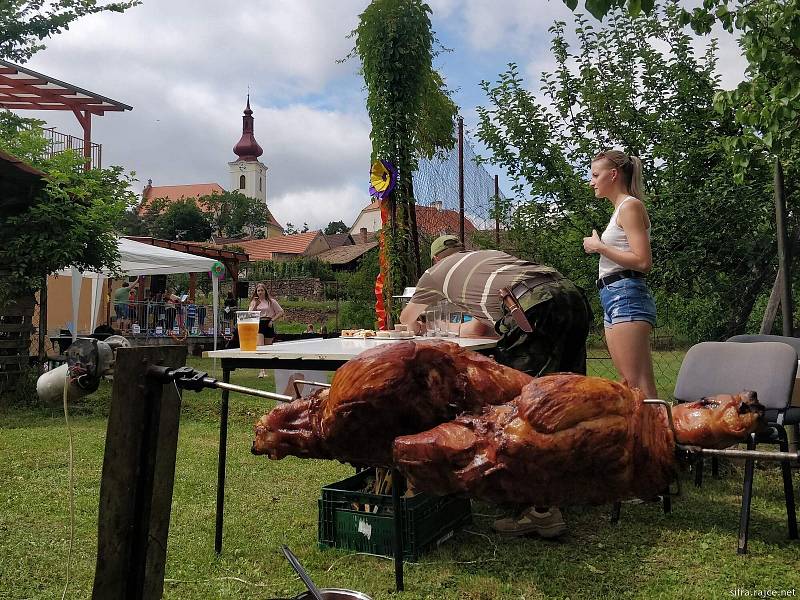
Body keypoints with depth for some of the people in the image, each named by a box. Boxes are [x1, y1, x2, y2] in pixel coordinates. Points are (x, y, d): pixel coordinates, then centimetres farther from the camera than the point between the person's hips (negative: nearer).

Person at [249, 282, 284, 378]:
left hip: (268, 325, 1)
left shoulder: (271, 301, 5)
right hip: (258, 325, -1)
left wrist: (272, 320, -6)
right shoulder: (253, 302, 10)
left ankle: (265, 370, 18)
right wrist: (255, 305, -13)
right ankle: (261, 370, -28)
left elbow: (280, 312, 4)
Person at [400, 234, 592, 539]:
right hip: (573, 295, 7)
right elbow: (481, 327, 46)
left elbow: (406, 318, 44)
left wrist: (419, 326, 67)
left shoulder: (437, 271, 25)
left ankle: (543, 511, 0)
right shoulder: (490, 254, 40)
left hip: (535, 308, -7)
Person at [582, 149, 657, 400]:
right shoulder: (620, 209, 24)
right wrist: (599, 246, 16)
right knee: (630, 384, 8)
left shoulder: (631, 206, -5)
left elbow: (643, 262, -15)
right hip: (614, 298, 10)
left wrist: (600, 247, -10)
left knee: (639, 384, -13)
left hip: (627, 296, -10)